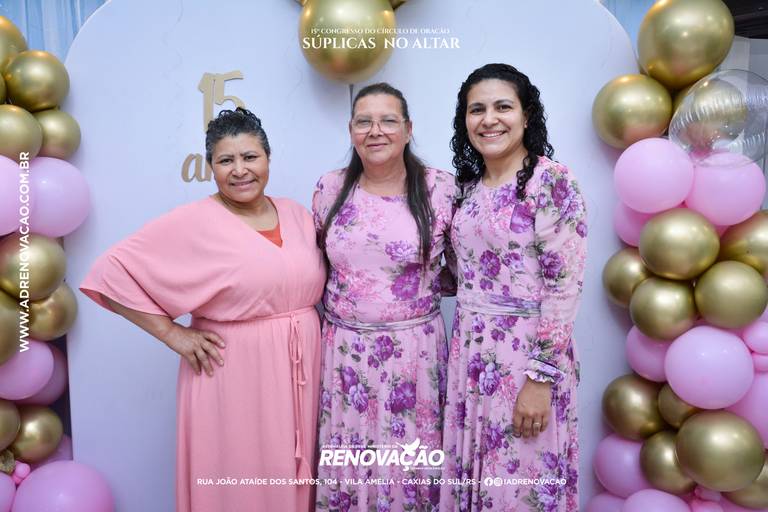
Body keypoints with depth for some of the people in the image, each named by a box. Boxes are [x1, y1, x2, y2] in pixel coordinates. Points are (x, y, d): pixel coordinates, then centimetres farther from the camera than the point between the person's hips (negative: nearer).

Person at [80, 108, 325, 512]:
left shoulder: (295, 213, 6)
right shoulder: (193, 222, -10)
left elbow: (313, 280, 19)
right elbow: (112, 271, -12)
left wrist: (307, 325, 4)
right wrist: (171, 333, -14)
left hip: (300, 369, 5)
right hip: (234, 373, -4)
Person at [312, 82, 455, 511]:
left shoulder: (440, 188, -6)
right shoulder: (330, 189, 1)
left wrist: (423, 281, -8)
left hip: (414, 350, -2)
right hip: (345, 349, 2)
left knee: (411, 462, 12)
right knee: (349, 461, 15)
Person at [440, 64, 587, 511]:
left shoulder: (552, 181, -12)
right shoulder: (469, 185, 8)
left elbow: (564, 287, -16)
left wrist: (541, 378, -18)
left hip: (527, 354, -6)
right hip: (470, 354, 6)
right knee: (470, 475, 18)